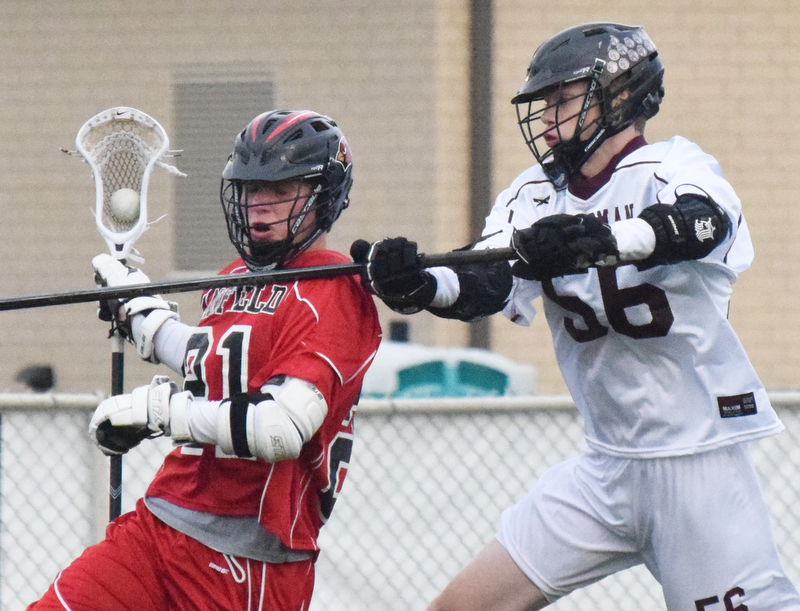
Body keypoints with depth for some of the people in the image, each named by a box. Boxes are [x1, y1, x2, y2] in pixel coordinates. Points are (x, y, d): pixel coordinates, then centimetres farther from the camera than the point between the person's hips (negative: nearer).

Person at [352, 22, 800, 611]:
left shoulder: (675, 168, -7)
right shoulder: (534, 197, 8)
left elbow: (700, 224, -30)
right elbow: (486, 287, -7)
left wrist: (598, 241, -48)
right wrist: (417, 286, -29)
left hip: (699, 466, -6)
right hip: (605, 468, 6)